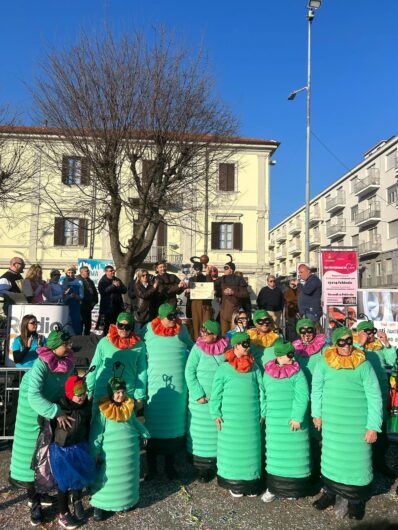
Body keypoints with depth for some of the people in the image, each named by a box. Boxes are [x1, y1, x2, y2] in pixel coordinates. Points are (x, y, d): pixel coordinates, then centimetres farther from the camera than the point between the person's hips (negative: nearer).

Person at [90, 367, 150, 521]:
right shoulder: (103, 410, -16)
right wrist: (95, 452, -11)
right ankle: (100, 505, 22)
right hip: (111, 453, -5)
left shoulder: (129, 406, 0)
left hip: (130, 450, 5)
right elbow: (96, 433, -12)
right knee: (107, 479, 4)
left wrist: (144, 434, 27)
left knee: (127, 477, 19)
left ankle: (127, 501, 38)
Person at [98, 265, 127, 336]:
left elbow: (124, 290, 7)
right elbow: (103, 291, -18)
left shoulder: (117, 280, 14)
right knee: (107, 325, 0)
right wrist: (113, 286, -18)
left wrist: (118, 286, -12)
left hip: (118, 306, 5)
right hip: (108, 307, -5)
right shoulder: (102, 281, -2)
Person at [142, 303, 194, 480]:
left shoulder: (182, 329, 5)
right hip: (156, 385, -2)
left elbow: (192, 348, 20)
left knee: (175, 422, 9)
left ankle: (169, 465, 25)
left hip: (178, 385, 2)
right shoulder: (148, 330, -1)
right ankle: (152, 467, 19)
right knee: (154, 424, 4)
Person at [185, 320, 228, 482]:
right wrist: (198, 395, -12)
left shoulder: (226, 348, -2)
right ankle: (203, 468, 18)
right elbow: (189, 372, -6)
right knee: (203, 433, 5)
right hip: (202, 400, -1)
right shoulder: (198, 348, -6)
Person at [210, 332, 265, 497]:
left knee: (251, 449, 9)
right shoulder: (224, 368, -4)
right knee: (233, 449, 4)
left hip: (251, 419, 3)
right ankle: (234, 483, 19)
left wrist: (262, 412, 6)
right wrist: (216, 414, -5)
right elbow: (216, 394, -2)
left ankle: (251, 483, 24)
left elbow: (261, 391, 9)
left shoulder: (254, 368, 6)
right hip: (231, 419, -3)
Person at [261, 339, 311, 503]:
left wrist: (297, 417, -21)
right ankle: (273, 487, 19)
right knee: (275, 455, 8)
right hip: (274, 423, 3)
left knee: (294, 455, 4)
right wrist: (265, 414, 13)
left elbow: (302, 396, -13)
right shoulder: (267, 372, 5)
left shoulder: (297, 372, -5)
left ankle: (292, 488, 18)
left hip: (294, 421, -2)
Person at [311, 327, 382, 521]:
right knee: (331, 457, 14)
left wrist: (373, 426, -11)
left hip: (357, 423, -2)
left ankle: (356, 499, 25)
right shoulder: (324, 362, -6)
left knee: (356, 460, 5)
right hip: (332, 421, 2)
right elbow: (316, 389, 6)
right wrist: (317, 413, 7)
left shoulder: (363, 365, -10)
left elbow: (374, 397, -9)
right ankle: (331, 492, 34)